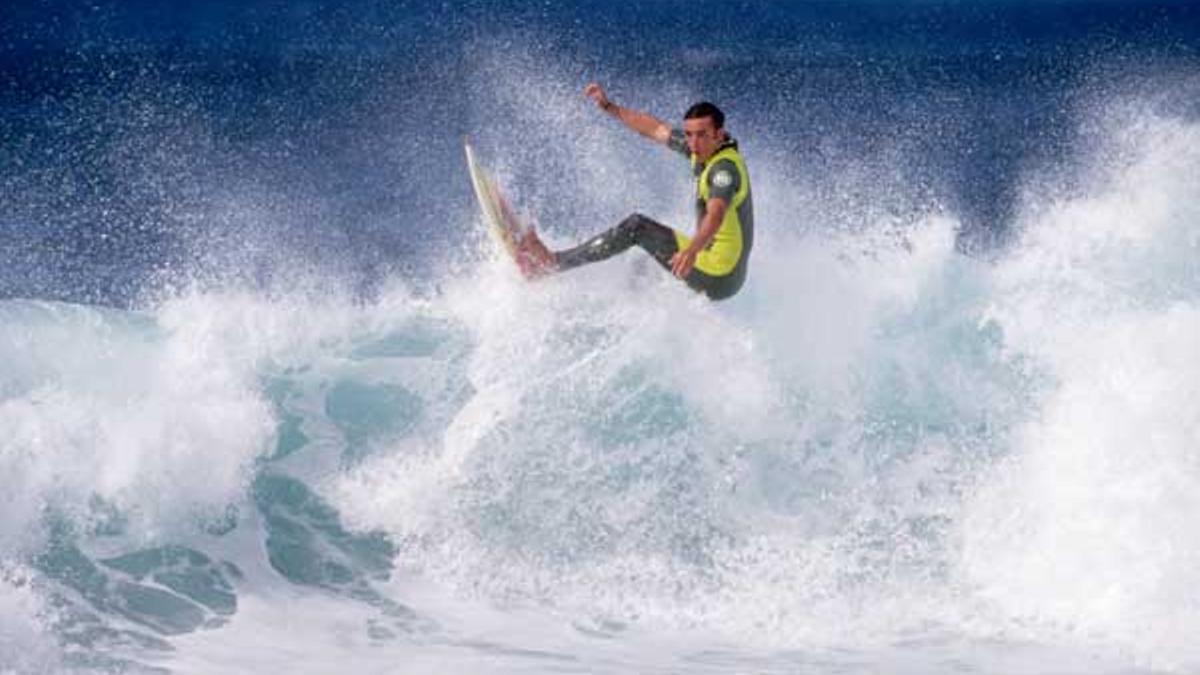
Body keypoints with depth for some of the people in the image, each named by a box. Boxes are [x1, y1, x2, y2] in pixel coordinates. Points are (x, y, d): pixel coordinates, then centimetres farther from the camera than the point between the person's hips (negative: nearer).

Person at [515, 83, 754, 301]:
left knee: (637, 227, -12)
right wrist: (610, 107, 15)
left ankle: (552, 263, -11)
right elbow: (655, 128, 18)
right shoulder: (702, 148, 5)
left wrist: (692, 251, -58)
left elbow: (716, 215, -41)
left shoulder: (726, 167, -22)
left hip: (717, 278, -10)